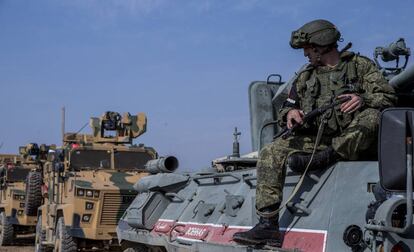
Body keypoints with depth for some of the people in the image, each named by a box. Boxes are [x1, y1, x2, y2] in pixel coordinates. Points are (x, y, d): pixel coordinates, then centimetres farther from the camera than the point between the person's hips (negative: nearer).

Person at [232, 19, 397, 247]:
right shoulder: (305, 77, 20)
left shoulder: (360, 65, 9)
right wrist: (290, 113, -5)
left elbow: (388, 96, 0)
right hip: (312, 140, 3)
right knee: (271, 154, -20)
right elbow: (286, 108, 21)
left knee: (372, 116, -32)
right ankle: (267, 224, -26)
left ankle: (322, 158, -31)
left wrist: (363, 99, -21)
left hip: (349, 142, -3)